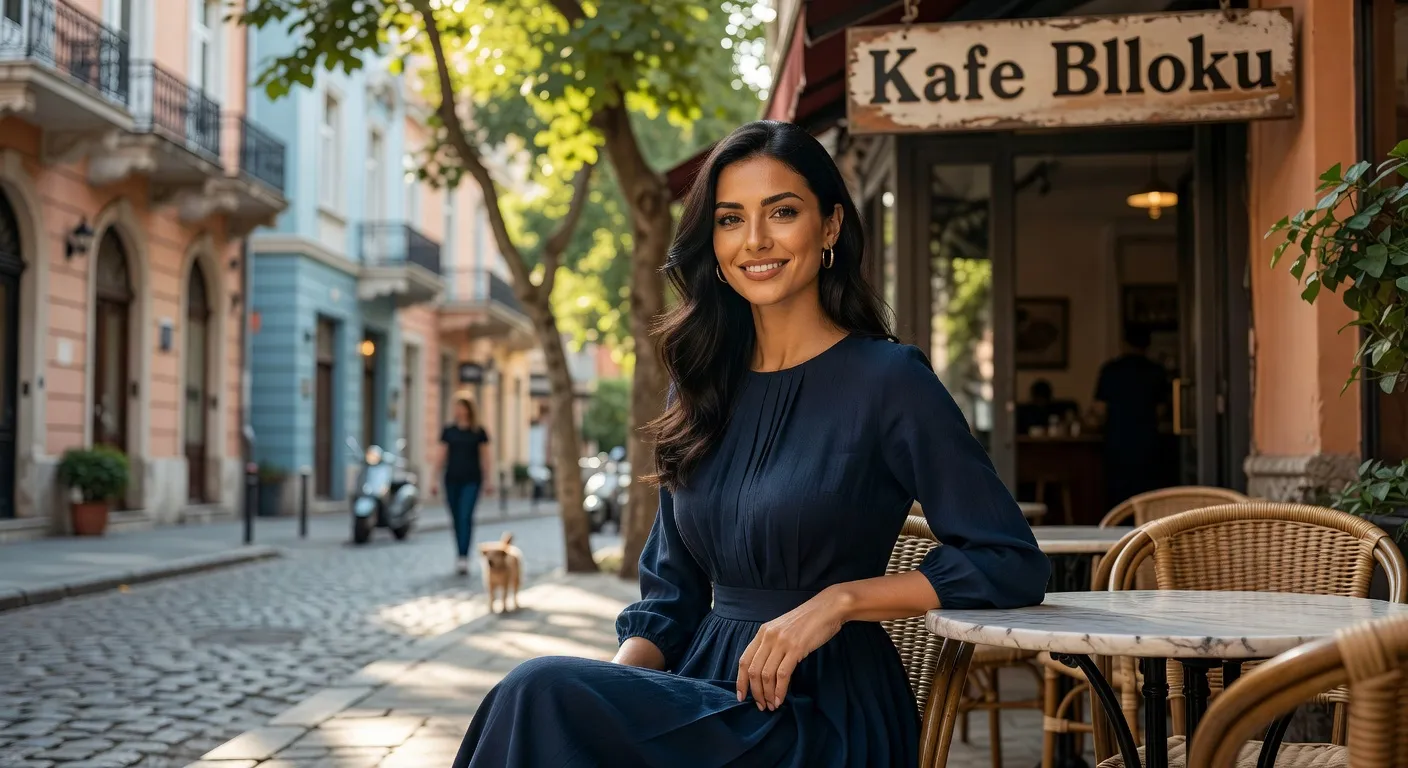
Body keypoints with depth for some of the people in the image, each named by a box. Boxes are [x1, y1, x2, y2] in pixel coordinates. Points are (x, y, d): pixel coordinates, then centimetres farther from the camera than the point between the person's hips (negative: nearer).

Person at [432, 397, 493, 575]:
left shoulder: (478, 432, 3)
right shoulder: (448, 431, 9)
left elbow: (484, 457, 4)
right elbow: (442, 457, 11)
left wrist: (488, 481, -3)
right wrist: (434, 480, 7)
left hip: (471, 480, -3)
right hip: (452, 480, 3)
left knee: (466, 517, -15)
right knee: (457, 519, 7)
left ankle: (463, 558, -21)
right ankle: (460, 557, 16)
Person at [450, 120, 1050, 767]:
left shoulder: (887, 378, -4)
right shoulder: (704, 387, 13)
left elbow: (1012, 563, -7)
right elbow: (670, 595, 14)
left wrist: (839, 600, -15)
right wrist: (612, 687, -6)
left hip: (824, 713, -5)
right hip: (711, 691, 5)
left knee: (544, 694, -26)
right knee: (539, 693, -26)